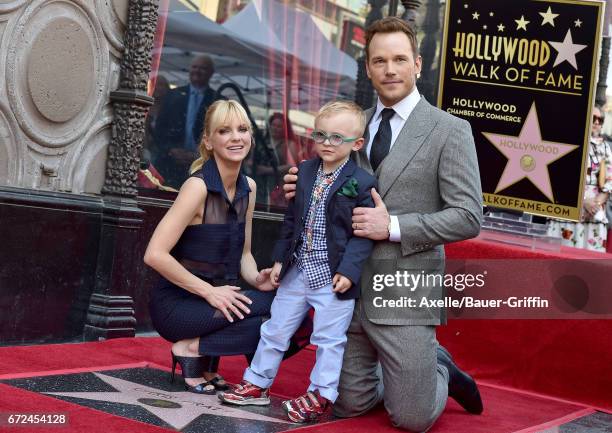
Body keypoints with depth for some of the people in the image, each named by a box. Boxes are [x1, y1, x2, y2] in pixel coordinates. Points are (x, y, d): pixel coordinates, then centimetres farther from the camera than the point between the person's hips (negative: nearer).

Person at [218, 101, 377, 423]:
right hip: (298, 270, 6)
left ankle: (320, 395, 17)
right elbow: (292, 220, 12)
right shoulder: (304, 172, 5)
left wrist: (348, 270, -19)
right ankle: (257, 384, 27)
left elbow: (363, 233, -11)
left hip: (333, 276, -5)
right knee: (276, 329, 14)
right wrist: (280, 258, 9)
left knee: (329, 338, 4)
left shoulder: (362, 183, -10)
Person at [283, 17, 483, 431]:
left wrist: (394, 226, -20)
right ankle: (421, 365, 37)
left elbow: (468, 218, -11)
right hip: (348, 290, 5)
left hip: (405, 295, -5)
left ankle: (440, 371, 31)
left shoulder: (450, 130, -6)